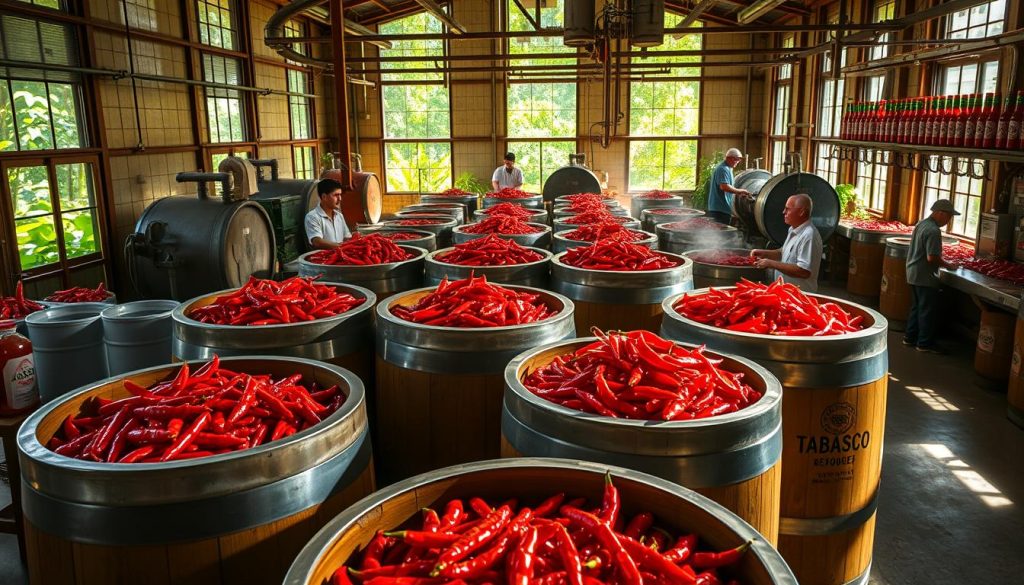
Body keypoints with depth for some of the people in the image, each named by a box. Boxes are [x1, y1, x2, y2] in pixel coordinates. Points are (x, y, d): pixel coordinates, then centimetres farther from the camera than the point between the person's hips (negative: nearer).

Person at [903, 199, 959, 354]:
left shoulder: (921, 223, 9)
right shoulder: (934, 231, -21)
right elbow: (932, 258, -26)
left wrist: (942, 260, 17)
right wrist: (948, 265, -11)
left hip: (913, 273, 10)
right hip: (925, 277, -9)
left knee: (916, 307, 18)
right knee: (927, 311, 1)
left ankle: (910, 337, 24)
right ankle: (925, 343, 8)